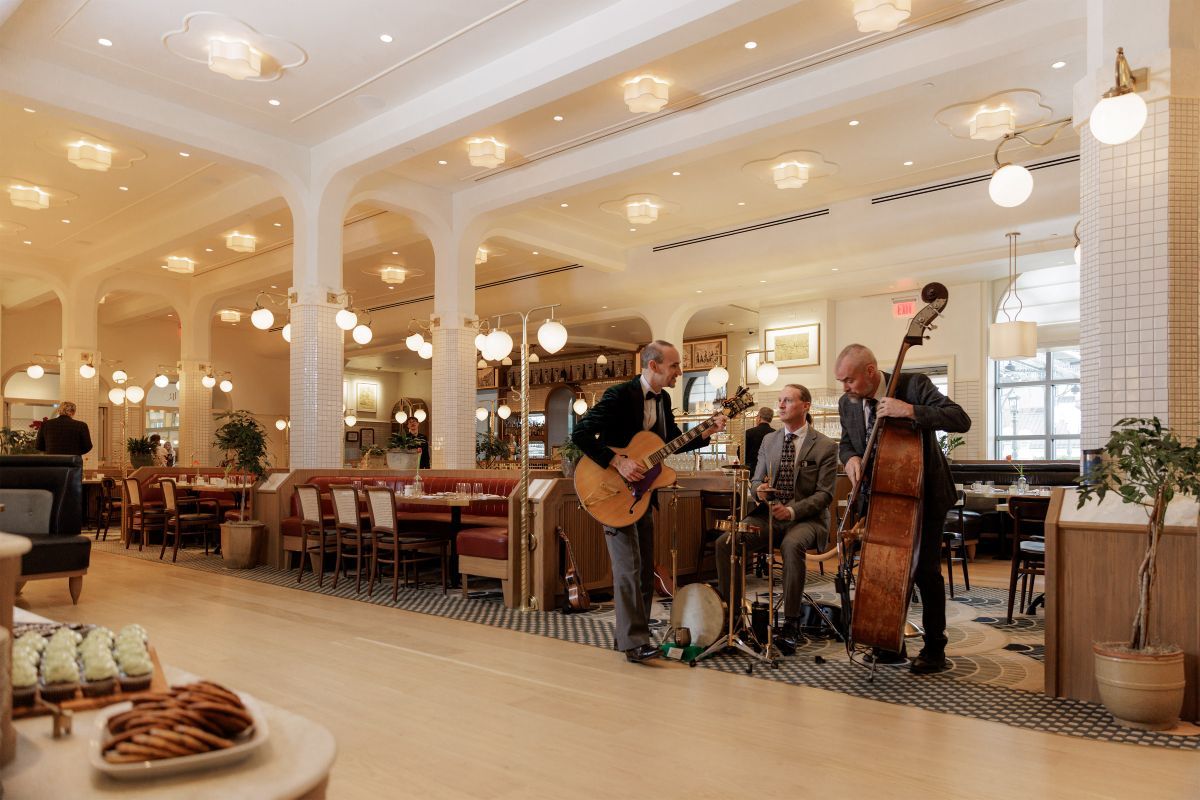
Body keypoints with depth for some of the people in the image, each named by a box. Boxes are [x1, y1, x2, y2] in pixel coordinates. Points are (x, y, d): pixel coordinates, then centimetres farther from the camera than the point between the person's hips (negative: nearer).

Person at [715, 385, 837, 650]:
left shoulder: (825, 446, -2)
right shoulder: (769, 440, 13)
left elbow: (824, 494, -7)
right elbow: (756, 479, 17)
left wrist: (792, 510, -23)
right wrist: (760, 488, -9)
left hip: (805, 518, -4)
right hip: (769, 515, 5)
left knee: (792, 545, -39)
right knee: (725, 542, -21)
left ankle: (791, 623, -24)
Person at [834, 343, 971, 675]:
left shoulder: (914, 385, -17)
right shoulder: (848, 404, -2)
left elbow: (961, 420, -25)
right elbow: (846, 442, 14)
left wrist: (910, 410, -35)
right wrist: (851, 457, -9)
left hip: (924, 495, -5)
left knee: (924, 569, -4)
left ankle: (934, 650, 12)